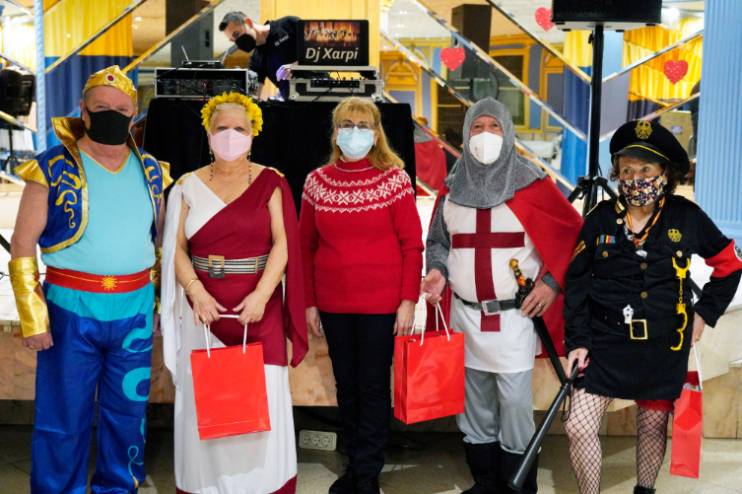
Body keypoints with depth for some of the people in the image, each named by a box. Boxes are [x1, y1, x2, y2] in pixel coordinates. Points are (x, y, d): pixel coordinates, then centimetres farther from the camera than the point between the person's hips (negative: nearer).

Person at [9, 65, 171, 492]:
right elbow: (23, 247, -6)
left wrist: (161, 302, 11)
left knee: (129, 412, 15)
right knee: (64, 418, 6)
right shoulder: (53, 168, -5)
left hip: (135, 309, 4)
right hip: (71, 309, -4)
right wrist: (32, 317, -11)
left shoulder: (151, 170, 7)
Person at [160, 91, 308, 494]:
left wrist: (261, 295, -17)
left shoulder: (270, 183, 3)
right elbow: (176, 247, 1)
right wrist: (195, 291, -15)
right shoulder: (189, 186, 7)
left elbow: (282, 244, -4)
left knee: (261, 396, 0)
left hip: (258, 307, -1)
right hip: (205, 308, 2)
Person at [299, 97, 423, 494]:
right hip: (333, 304, 3)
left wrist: (409, 300, -11)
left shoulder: (394, 178, -5)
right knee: (346, 385, 14)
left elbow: (412, 245, -5)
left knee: (374, 386, 5)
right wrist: (308, 303, 5)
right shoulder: (317, 182, 4)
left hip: (381, 303, -3)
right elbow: (306, 247, 8)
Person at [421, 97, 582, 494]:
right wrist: (438, 270, -3)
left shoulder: (531, 183, -4)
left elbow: (573, 234, -1)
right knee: (475, 404, 11)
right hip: (465, 315, 4)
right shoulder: (453, 187, 7)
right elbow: (437, 240, 17)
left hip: (515, 315, -4)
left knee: (515, 402, -6)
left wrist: (552, 282, -9)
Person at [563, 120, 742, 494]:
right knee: (579, 428, -8)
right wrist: (577, 341, -4)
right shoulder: (601, 218, -4)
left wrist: (705, 312, 4)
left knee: (653, 424, 15)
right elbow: (577, 281, 1)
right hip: (605, 341, 0)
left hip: (663, 347, 0)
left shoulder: (686, 217, -5)